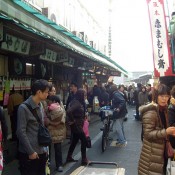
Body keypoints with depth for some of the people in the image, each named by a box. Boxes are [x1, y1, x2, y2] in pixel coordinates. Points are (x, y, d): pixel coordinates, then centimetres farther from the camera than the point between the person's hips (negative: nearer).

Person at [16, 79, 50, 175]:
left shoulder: (41, 106, 8)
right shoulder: (24, 108, -14)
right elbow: (21, 132, -15)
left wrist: (45, 147, 11)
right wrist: (30, 151, -15)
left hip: (41, 151, 7)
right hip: (28, 153, -7)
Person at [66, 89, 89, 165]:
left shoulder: (78, 102, 9)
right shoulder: (76, 103, -21)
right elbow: (69, 111, -34)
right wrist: (72, 120, -21)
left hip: (77, 124, 10)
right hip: (76, 125, -10)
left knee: (74, 141, 18)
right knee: (84, 140, -1)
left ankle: (69, 157, 27)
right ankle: (84, 159, 7)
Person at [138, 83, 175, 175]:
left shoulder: (163, 109, 8)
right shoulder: (151, 112, -21)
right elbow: (148, 134, -24)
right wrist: (166, 132, -31)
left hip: (161, 150, 9)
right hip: (152, 153, -9)